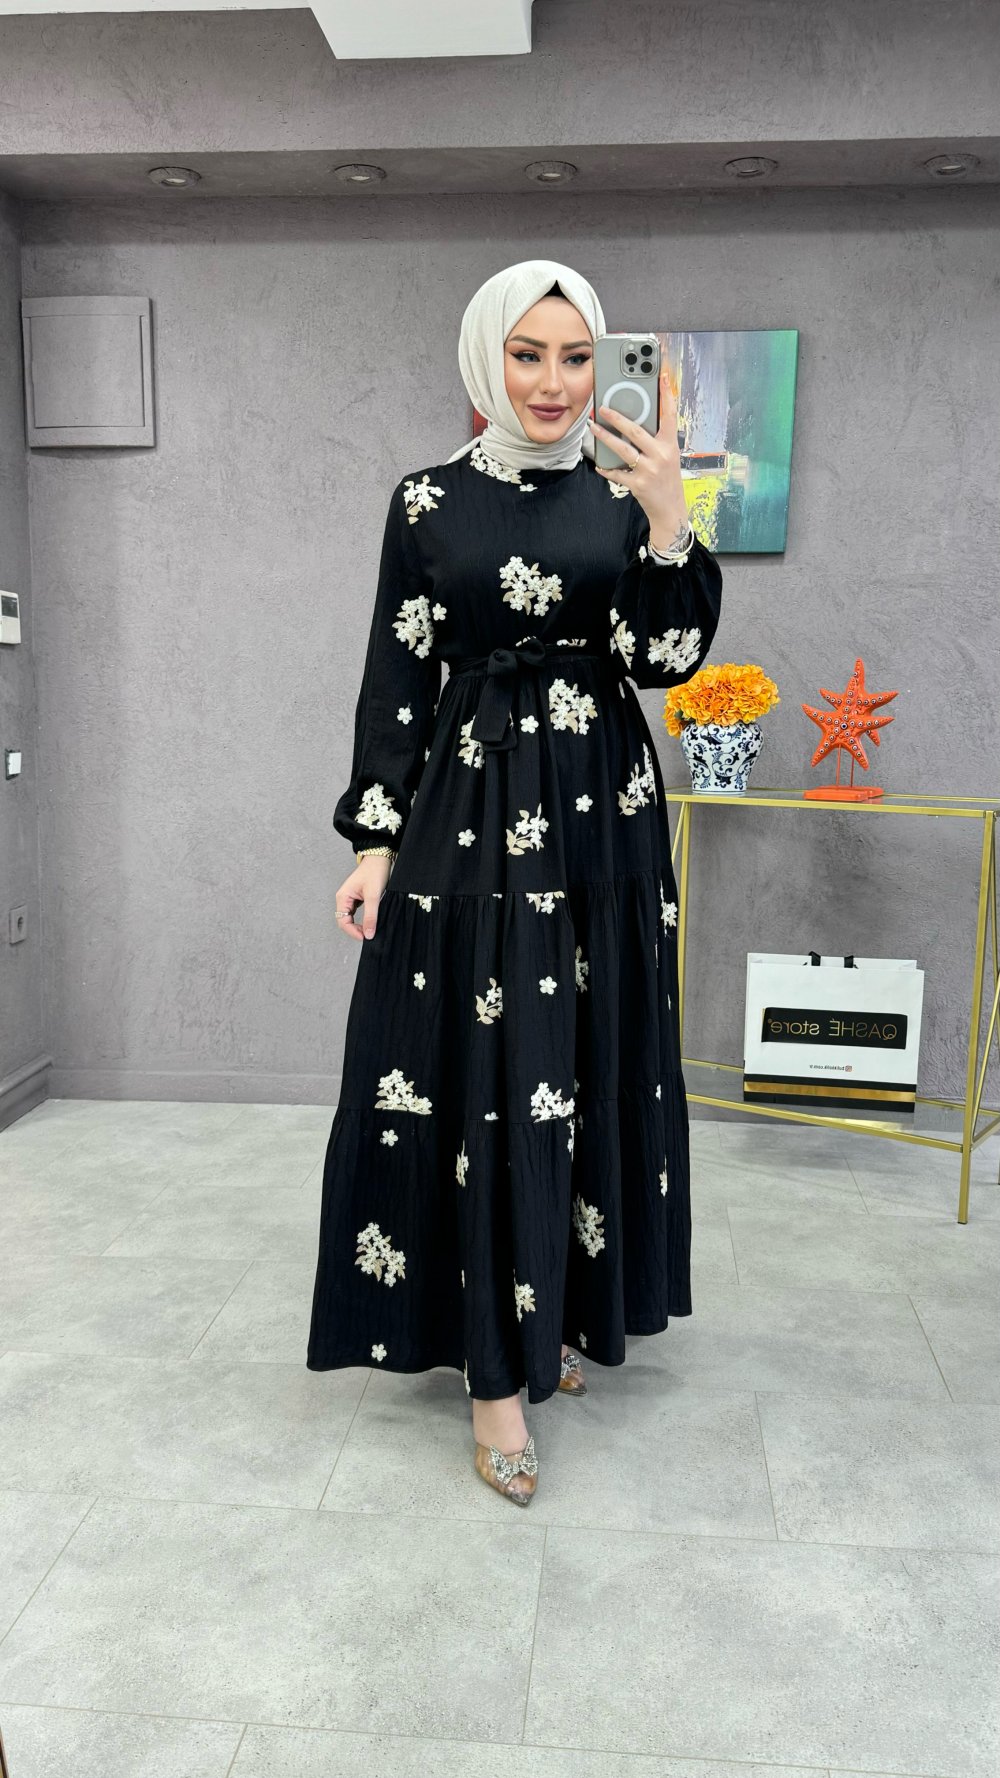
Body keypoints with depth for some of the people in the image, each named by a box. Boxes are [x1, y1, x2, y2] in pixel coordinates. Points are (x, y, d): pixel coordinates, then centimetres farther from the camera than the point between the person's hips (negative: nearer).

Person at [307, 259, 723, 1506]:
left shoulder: (622, 491, 6)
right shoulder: (428, 501, 1)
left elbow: (665, 662, -2)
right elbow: (395, 681, 1)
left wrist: (667, 520, -15)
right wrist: (375, 840, -5)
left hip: (602, 812, 3)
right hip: (470, 808, -2)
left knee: (589, 1061, 9)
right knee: (483, 1074, -3)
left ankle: (556, 1311, 29)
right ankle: (496, 1370, 7)